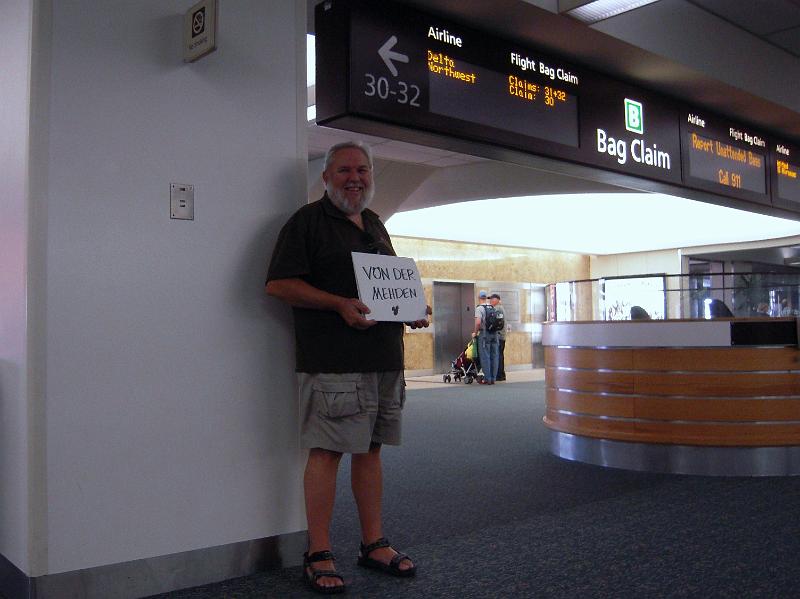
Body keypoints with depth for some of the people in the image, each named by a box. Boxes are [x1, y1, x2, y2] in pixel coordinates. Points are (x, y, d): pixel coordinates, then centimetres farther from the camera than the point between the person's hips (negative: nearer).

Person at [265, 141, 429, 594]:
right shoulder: (308, 221, -2)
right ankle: (319, 556, 7)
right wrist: (340, 304, -19)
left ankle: (374, 544, 23)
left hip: (385, 358, 7)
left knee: (370, 450, 13)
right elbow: (278, 283, -10)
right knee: (327, 452, -4)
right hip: (333, 362, -7)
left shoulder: (375, 225, 21)